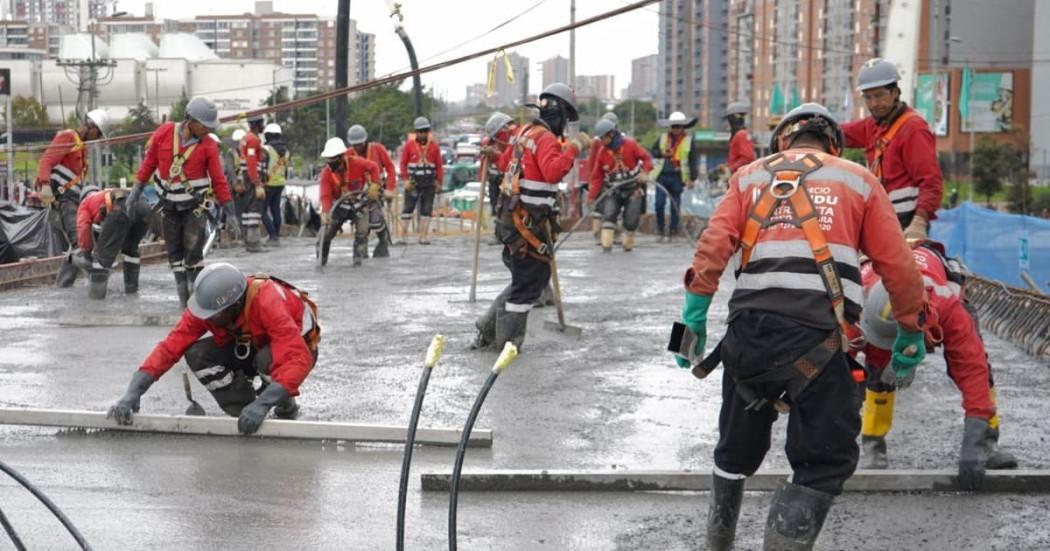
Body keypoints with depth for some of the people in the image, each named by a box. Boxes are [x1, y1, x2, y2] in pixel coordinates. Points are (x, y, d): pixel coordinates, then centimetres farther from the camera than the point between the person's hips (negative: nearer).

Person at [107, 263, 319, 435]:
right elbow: (170, 347, -24)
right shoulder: (206, 305, -24)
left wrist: (261, 404, -56)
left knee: (267, 358, -39)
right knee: (197, 354, -21)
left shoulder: (269, 303, -40)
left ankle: (286, 409, -7)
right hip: (248, 347, 5)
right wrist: (133, 392, -36)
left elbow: (298, 360, -46)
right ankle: (245, 413, -4)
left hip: (299, 345, -5)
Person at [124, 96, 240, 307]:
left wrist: (230, 214, -6)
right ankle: (185, 301, 14)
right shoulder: (164, 132, -8)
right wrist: (136, 189, 5)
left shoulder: (208, 145, -11)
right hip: (170, 204, 3)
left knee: (193, 251, -12)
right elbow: (149, 161, 5)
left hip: (196, 205, -3)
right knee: (174, 252, 6)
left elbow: (219, 181, -6)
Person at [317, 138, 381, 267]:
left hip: (358, 203, -1)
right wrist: (325, 213, -41)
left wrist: (374, 186, -15)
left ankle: (358, 258, 2)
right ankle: (322, 259, 14)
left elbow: (374, 168, -8)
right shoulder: (326, 173, -20)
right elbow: (325, 196, -26)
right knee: (327, 231, -3)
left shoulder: (356, 163, -24)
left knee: (362, 231, -12)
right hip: (339, 205, 1)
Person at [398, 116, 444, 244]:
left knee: (427, 210, 3)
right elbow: (403, 163, 2)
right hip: (413, 181, -2)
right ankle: (403, 235, 3)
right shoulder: (409, 144, -1)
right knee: (408, 208, -1)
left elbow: (439, 165, 6)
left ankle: (424, 236, 8)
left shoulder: (434, 145, 3)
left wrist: (439, 182, 4)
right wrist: (405, 180, -7)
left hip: (429, 182, 2)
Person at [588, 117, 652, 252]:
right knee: (608, 214, -17)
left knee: (631, 218, 0)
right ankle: (606, 245, -20)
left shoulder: (630, 145, -13)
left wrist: (644, 172, -23)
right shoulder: (602, 151, -6)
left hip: (633, 188, -1)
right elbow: (597, 176, -3)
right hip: (612, 189, 1)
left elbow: (646, 158, -5)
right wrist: (592, 195, -9)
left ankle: (628, 244, 22)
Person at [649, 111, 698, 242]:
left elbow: (693, 160, 2)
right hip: (662, 175, 2)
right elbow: (653, 151, 15)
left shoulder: (688, 140, 3)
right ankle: (661, 231, 9)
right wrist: (662, 154, -7)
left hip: (677, 177, -2)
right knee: (659, 203, -4)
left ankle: (672, 232, 13)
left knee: (675, 206, 4)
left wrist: (692, 178, -2)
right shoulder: (663, 137, 10)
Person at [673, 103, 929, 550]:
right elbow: (898, 269, 11)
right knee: (824, 463, 4)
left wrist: (694, 320, 7)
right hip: (817, 337, -3)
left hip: (748, 328, 4)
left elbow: (712, 249, 5)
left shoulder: (750, 175, 19)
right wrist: (910, 335, 22)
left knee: (738, 446, 23)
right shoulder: (858, 180, 15)